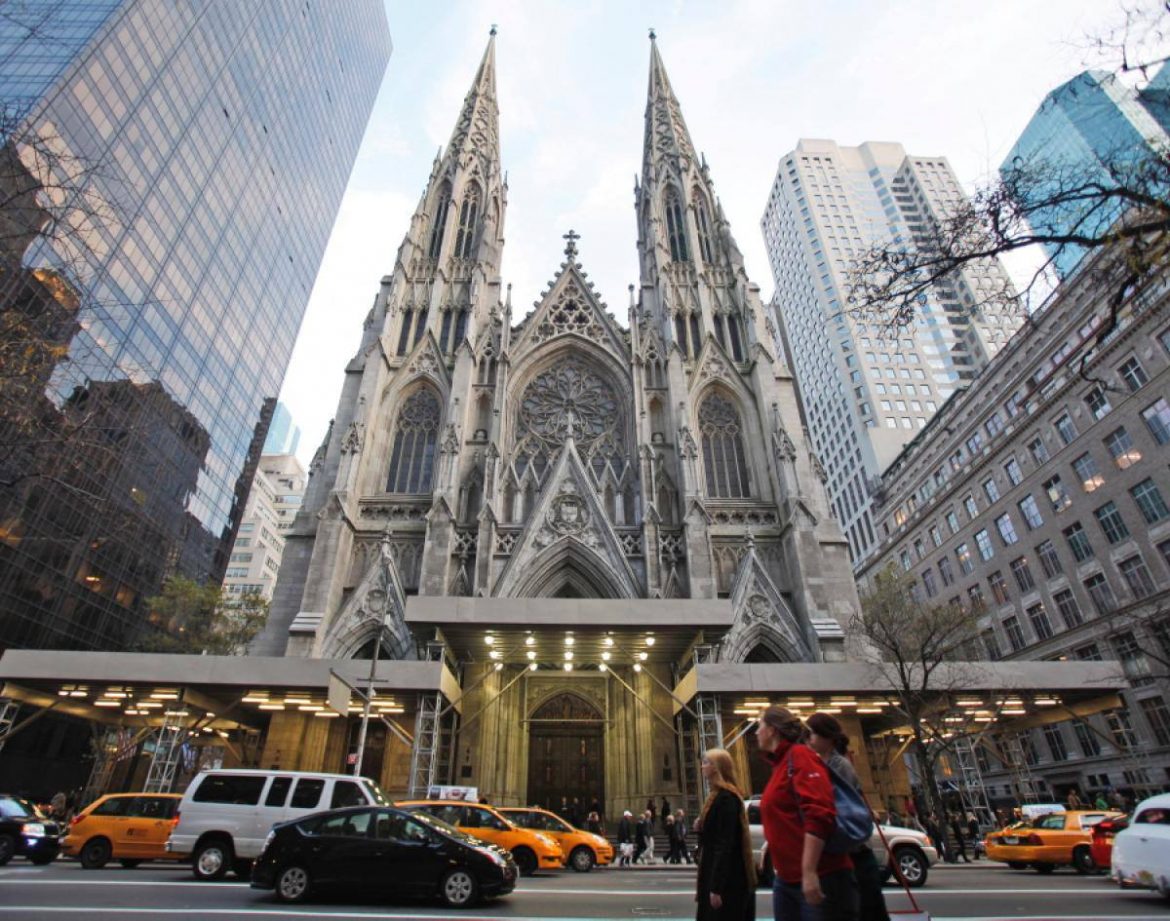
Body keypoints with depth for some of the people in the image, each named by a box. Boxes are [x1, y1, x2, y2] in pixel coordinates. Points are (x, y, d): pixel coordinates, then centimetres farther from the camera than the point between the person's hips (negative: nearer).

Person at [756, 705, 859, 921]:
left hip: (820, 879, -9)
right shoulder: (780, 764, 14)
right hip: (786, 880, 9)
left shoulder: (799, 755, -13)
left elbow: (818, 814, -24)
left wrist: (809, 871, -26)